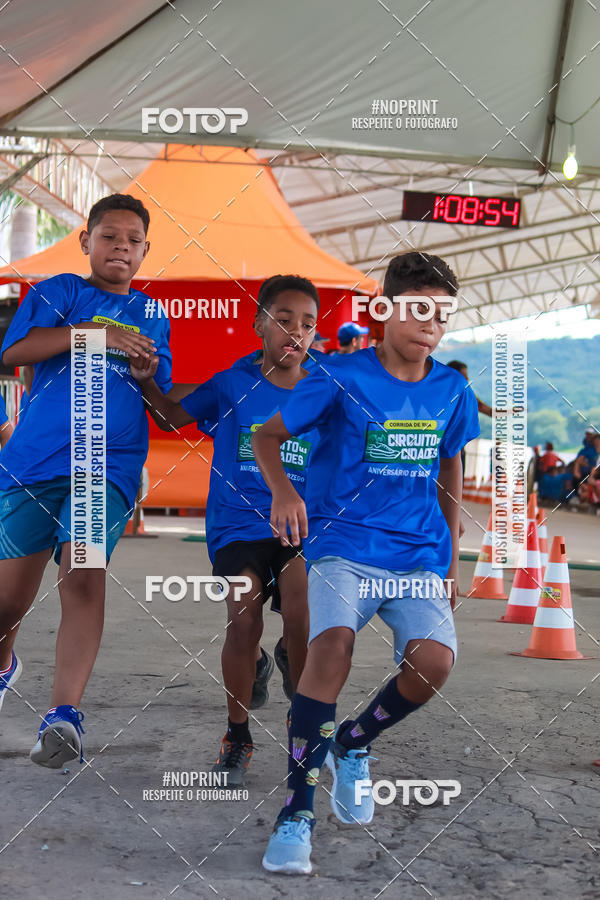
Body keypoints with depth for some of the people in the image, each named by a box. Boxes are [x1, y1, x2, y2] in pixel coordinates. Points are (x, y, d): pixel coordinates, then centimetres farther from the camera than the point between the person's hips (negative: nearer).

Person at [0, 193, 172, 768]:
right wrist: (93, 332, -13)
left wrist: (149, 371, 0)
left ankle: (64, 713, -28)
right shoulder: (60, 291, 10)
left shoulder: (153, 317, 19)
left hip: (109, 464, 1)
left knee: (84, 573, -24)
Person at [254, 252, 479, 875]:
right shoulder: (341, 380, -5)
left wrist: (450, 553, 22)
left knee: (434, 660, -22)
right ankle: (298, 810, -18)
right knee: (332, 645, -30)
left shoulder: (452, 392, 7)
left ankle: (352, 745, 10)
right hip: (343, 544, -3)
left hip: (419, 555, 4)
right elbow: (267, 435, 1)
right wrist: (282, 490, -19)